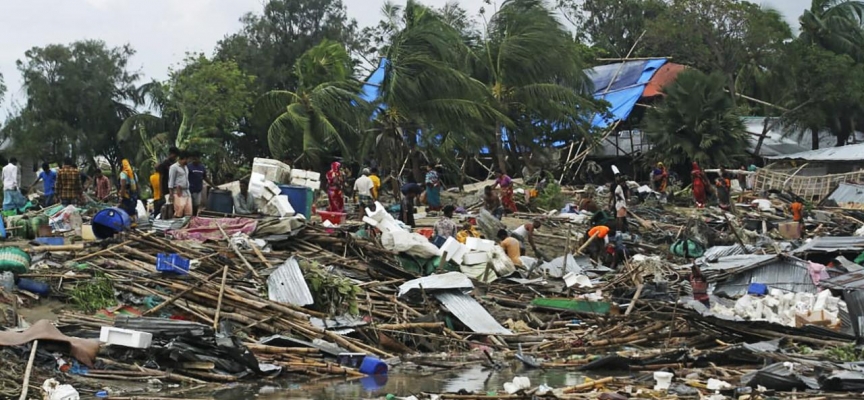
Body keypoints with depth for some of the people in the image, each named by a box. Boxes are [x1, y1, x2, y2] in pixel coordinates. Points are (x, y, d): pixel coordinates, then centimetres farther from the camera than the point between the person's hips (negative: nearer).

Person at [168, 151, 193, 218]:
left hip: (187, 192, 7)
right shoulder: (174, 167, -4)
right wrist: (171, 194, -12)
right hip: (178, 192, -7)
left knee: (189, 212, 1)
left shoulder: (186, 167, 19)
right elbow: (171, 181, -7)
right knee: (179, 212, -13)